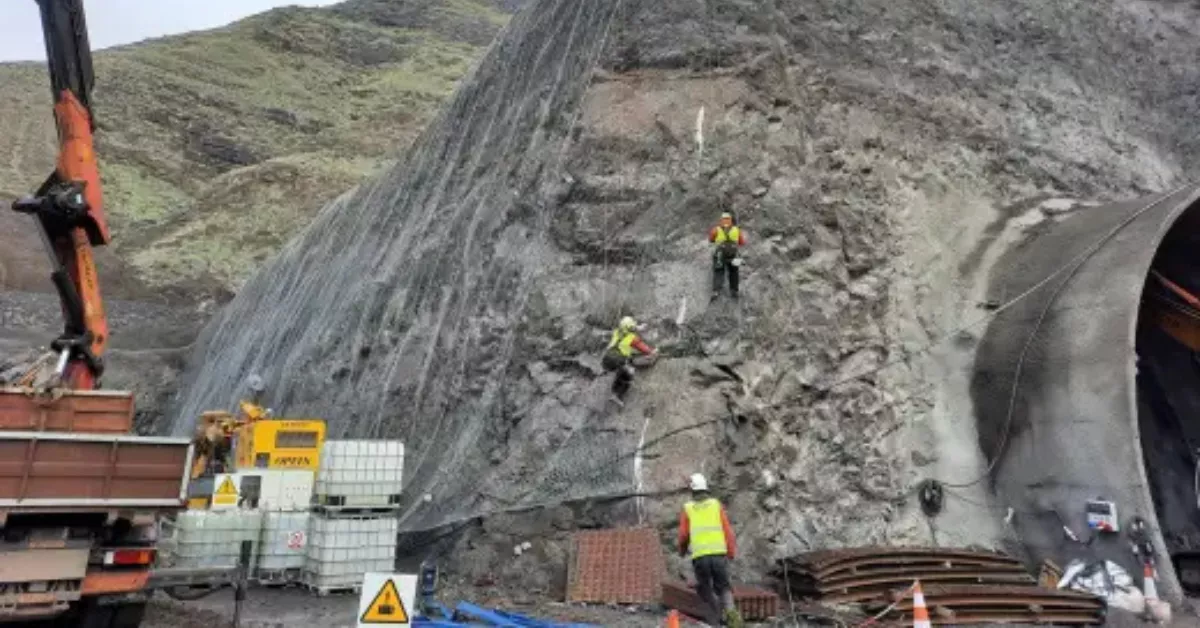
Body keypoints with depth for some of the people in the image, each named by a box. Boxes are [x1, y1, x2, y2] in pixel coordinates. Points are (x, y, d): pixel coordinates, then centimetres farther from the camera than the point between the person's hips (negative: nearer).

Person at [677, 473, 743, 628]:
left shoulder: (687, 508, 9)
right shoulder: (716, 504, 11)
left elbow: (683, 535, 9)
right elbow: (728, 530, 5)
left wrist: (682, 550, 29)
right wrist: (731, 553, 11)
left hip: (699, 555, -1)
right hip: (718, 553, 1)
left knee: (705, 588, 20)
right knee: (723, 587, 13)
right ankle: (730, 610, -15)